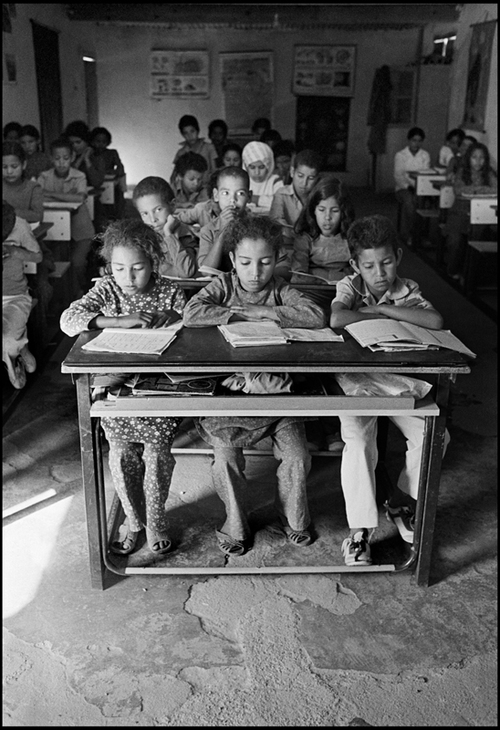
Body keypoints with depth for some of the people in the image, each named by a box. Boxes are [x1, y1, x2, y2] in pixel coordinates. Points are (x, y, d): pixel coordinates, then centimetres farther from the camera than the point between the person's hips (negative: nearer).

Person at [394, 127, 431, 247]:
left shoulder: (425, 155, 14)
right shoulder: (400, 155, 6)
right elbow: (398, 176, -2)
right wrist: (409, 186, -17)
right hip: (403, 188, -2)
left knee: (420, 199, -34)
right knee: (408, 199, -36)